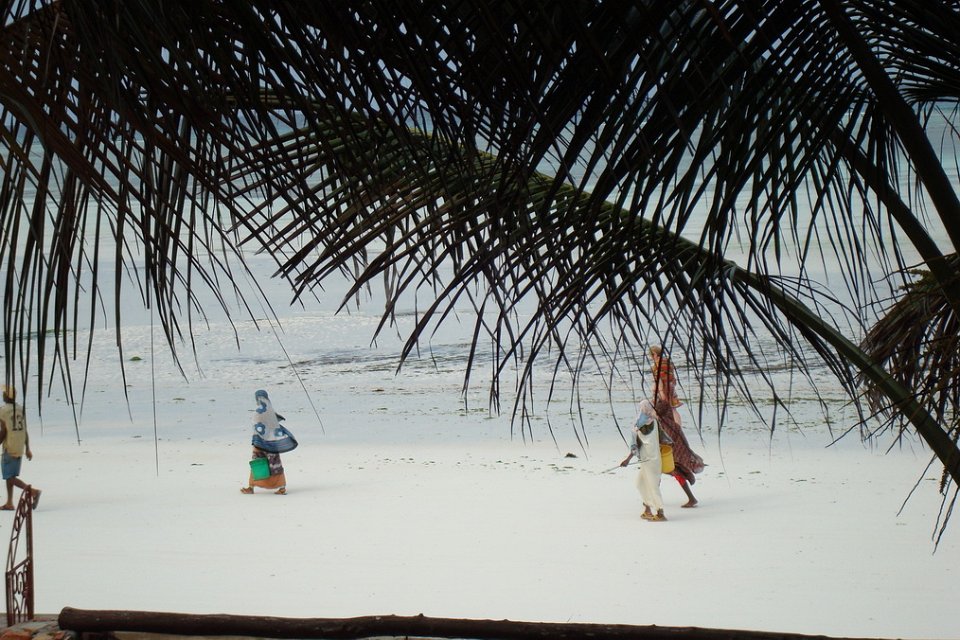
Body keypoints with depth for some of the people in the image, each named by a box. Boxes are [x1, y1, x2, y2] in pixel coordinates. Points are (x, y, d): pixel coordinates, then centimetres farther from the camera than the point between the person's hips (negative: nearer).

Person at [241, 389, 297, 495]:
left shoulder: (258, 412, -15)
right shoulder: (271, 410, 2)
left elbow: (258, 429, -17)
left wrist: (255, 444, -13)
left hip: (263, 443, -5)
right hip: (273, 442, 5)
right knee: (275, 464, 7)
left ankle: (251, 487, 16)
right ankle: (282, 487, 4)